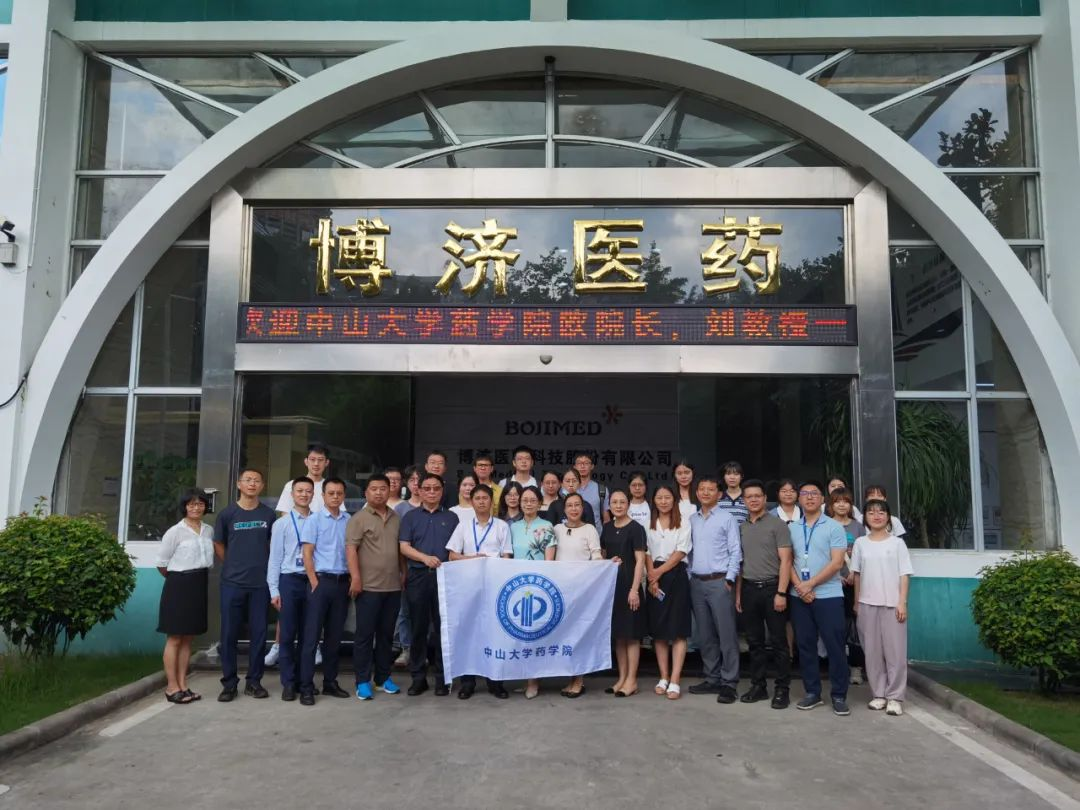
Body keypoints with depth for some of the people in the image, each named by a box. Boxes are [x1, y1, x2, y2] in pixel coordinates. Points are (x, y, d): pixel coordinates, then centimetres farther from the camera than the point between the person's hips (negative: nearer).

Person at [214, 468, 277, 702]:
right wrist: (233, 566, 8)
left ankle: (254, 682, 16)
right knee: (229, 634, 3)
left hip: (261, 583, 1)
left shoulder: (269, 515, 4)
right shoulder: (227, 514, 1)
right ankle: (229, 683, 14)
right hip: (232, 583, -1)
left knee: (258, 633, 5)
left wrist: (263, 566, 8)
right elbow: (219, 545, 10)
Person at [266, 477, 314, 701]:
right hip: (290, 581, -1)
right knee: (287, 634, 3)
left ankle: (303, 680, 20)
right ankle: (288, 683, 12)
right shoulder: (282, 523, 2)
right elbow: (275, 558, 1)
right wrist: (274, 590, -3)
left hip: (312, 580, 1)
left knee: (307, 635, 9)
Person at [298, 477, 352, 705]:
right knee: (312, 636, -1)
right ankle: (306, 687, 4)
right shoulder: (314, 520, -3)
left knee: (334, 636, 11)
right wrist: (315, 583, -10)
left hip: (343, 582, 4)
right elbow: (307, 554, -5)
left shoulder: (349, 521, 6)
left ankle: (330, 682, 21)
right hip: (321, 580, -4)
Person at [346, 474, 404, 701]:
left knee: (386, 634, 12)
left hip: (393, 587, 5)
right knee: (365, 634, 1)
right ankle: (363, 682, 8)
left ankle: (383, 678, 22)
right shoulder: (358, 519, -4)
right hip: (369, 587, -5)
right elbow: (351, 549, -11)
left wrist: (404, 574, 14)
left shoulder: (396, 518, 13)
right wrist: (355, 577, -19)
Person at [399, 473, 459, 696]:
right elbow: (404, 547, -1)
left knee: (443, 627, 1)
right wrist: (425, 558, -18)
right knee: (418, 628, 4)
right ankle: (418, 677, 12)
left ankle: (442, 677, 9)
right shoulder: (411, 517, 9)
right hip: (418, 576, 0)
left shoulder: (451, 517, 10)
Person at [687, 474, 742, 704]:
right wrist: (688, 576, 6)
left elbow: (735, 552, -5)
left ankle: (729, 683, 1)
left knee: (726, 633, -4)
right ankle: (712, 679, 20)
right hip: (697, 582, 5)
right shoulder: (691, 520, 12)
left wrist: (730, 579, -12)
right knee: (705, 634, 10)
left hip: (719, 581, -5)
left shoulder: (727, 519, -2)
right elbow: (688, 550, 13)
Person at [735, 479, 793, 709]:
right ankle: (758, 686, 18)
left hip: (771, 587, -4)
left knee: (778, 641, 0)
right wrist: (738, 593, 10)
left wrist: (781, 593, -14)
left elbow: (785, 561, -7)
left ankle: (782, 689, 8)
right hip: (748, 589, 5)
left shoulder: (777, 524, -3)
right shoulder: (741, 527, 12)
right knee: (754, 641, 10)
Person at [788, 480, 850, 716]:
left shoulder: (833, 527, -3)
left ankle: (839, 695, 8)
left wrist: (810, 584, -13)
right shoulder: (792, 528, 9)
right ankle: (812, 692, 18)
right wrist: (799, 586, -8)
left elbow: (837, 563, -10)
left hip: (828, 595, -4)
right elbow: (788, 561, 7)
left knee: (834, 645, -1)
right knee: (805, 645, 8)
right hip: (798, 596, 4)